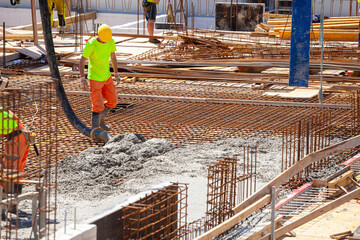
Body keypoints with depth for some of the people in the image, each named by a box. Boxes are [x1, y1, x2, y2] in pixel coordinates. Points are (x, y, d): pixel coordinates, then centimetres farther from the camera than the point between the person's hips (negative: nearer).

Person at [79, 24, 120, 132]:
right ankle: (95, 129, 4)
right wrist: (82, 79, -19)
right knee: (98, 106, -7)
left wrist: (116, 74, 10)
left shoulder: (111, 41, -5)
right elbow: (82, 60, -14)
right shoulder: (91, 44, -21)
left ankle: (100, 120, 31)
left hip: (107, 76, 6)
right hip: (95, 78, -6)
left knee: (113, 101, 11)